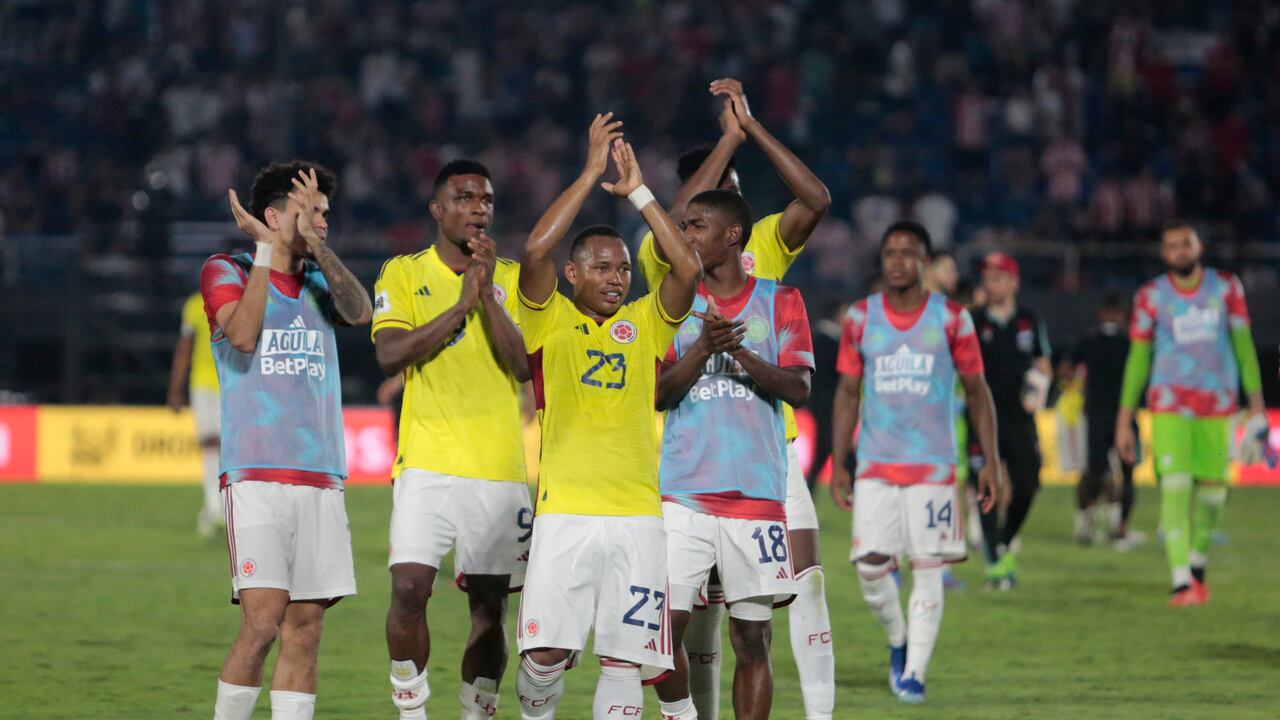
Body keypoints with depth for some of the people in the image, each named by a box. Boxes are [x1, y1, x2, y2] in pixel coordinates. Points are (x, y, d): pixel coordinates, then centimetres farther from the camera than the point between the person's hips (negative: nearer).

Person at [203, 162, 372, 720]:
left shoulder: (320, 279, 17)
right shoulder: (225, 272, 4)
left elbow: (360, 312, -4)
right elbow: (243, 335, -15)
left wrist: (317, 246, -11)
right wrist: (266, 251, -11)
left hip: (321, 479, 5)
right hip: (256, 477, -5)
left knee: (305, 627, 2)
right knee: (263, 622, -15)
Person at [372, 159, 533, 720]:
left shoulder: (511, 278, 10)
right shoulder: (403, 274, 6)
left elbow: (524, 365, -2)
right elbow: (390, 355, -8)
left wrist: (489, 299, -12)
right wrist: (461, 305, -12)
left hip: (500, 468, 2)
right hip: (428, 463, -2)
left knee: (489, 607, 2)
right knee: (409, 587, -15)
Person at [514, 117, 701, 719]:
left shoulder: (644, 324, 13)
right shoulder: (550, 321, 6)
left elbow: (688, 269, -1)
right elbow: (535, 251, -9)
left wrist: (637, 192, -1)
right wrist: (591, 173, -7)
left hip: (637, 514, 2)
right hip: (565, 513, -2)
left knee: (625, 658, -2)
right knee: (546, 652, -7)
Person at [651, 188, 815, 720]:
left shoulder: (780, 302, 7)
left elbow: (798, 390, -3)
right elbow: (658, 392, 1)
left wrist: (741, 351, -17)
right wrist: (703, 347, -15)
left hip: (756, 493, -1)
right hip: (683, 492, 1)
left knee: (752, 638, 0)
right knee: (663, 624, -9)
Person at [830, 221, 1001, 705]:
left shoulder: (951, 319, 0)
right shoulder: (861, 318, 5)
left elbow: (977, 392, 5)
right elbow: (848, 392, 10)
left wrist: (990, 462, 0)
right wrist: (838, 465, 6)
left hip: (933, 465, -1)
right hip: (875, 465, 2)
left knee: (927, 569, -4)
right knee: (870, 566, -5)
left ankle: (914, 672, 3)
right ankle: (898, 641, 22)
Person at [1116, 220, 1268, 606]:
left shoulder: (1226, 287, 5)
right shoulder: (1151, 297, 1)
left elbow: (1244, 346, 9)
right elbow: (1137, 359, 6)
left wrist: (1256, 404, 3)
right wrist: (1124, 420, 4)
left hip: (1217, 404, 2)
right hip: (1170, 406, -2)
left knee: (1212, 490, 3)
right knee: (1176, 486, -15)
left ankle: (1198, 563, 29)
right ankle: (1180, 582, -18)